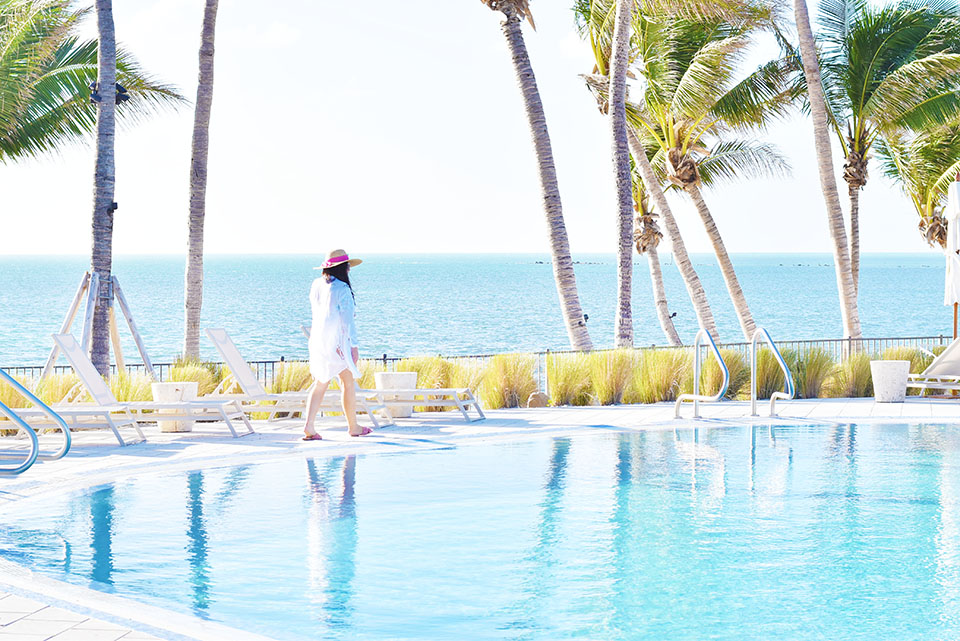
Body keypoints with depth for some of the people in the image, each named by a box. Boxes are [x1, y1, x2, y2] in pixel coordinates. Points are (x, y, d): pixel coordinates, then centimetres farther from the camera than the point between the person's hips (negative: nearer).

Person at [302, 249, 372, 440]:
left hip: (318, 338, 6)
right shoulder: (342, 289, -16)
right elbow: (347, 320, -14)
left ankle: (308, 426, -5)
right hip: (337, 342, -6)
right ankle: (353, 427, 17)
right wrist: (354, 346, -10)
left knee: (320, 383, 8)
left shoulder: (316, 285, 5)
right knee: (348, 383, 8)